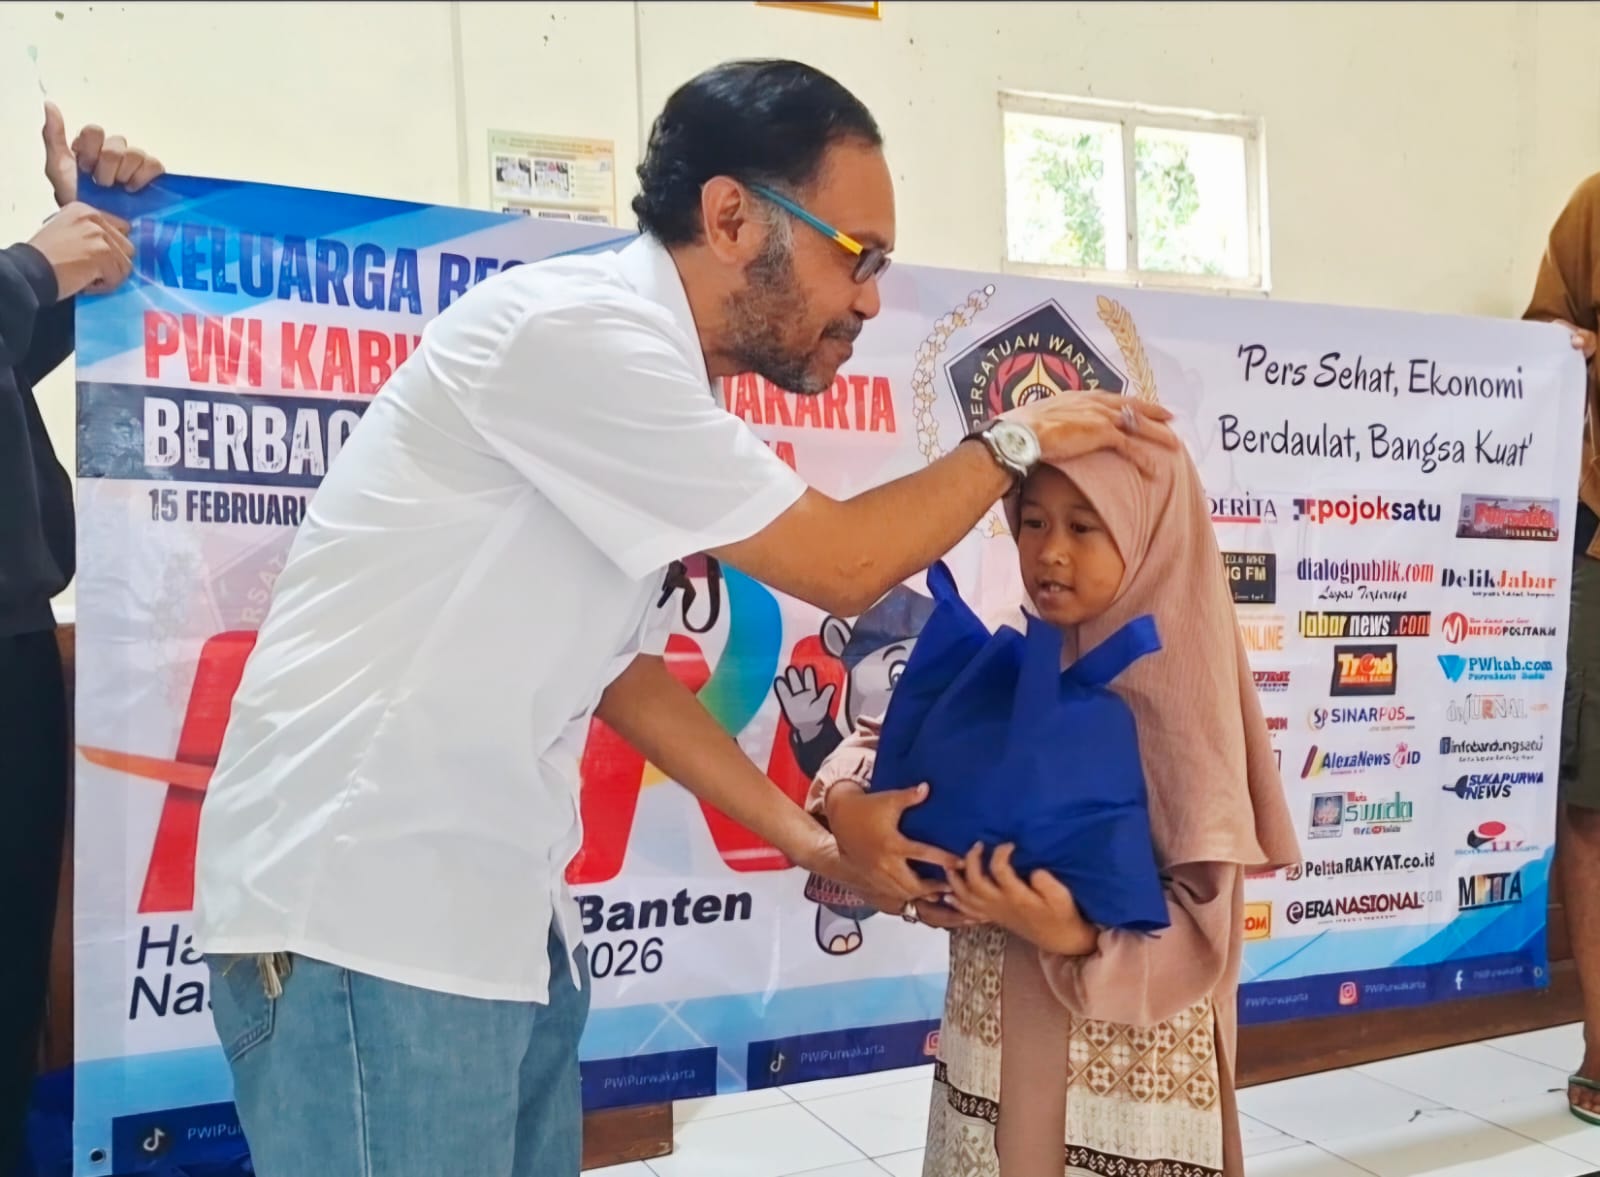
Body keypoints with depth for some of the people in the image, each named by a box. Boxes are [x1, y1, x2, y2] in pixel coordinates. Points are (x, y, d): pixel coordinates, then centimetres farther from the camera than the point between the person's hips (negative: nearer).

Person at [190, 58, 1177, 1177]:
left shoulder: (640, 372, 9)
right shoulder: (576, 329, -18)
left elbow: (625, 667, 14)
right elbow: (842, 565, -14)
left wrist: (811, 840, 13)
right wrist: (1018, 440, 2)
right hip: (363, 913, -8)